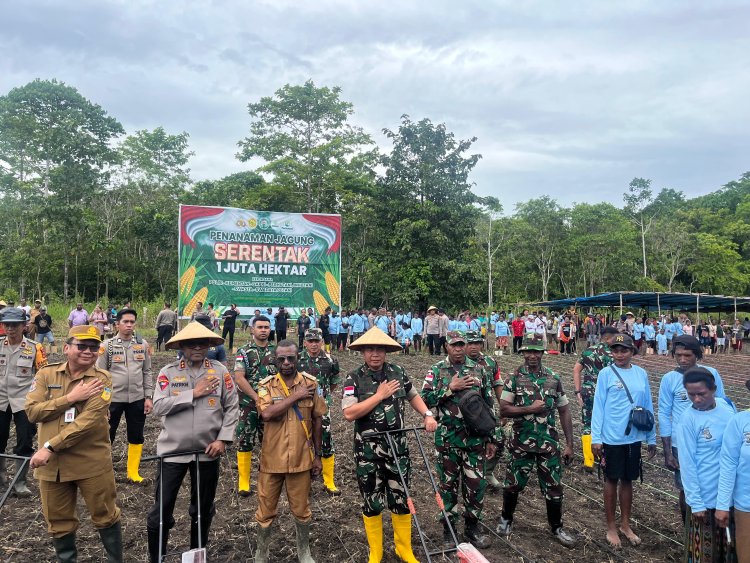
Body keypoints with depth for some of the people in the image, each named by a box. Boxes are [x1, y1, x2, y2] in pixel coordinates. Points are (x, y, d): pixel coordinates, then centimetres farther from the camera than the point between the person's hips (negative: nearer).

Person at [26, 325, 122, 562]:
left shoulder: (101, 379, -9)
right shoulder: (46, 374, 3)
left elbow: (88, 420, -19)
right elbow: (32, 411, -8)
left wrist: (50, 447, -23)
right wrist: (71, 397, -18)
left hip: (91, 462, -3)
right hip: (52, 463, 3)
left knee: (105, 516, 10)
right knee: (59, 522, 17)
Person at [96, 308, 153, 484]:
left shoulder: (143, 345, 2)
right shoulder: (107, 345, -6)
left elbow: (147, 372, 7)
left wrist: (148, 397, 2)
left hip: (137, 399, 3)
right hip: (113, 399, -3)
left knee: (136, 437, 12)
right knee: (106, 436, 9)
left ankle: (133, 473, 26)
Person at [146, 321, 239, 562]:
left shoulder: (220, 371, -3)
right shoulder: (168, 372, -5)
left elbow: (232, 408, -1)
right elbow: (158, 407, -15)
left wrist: (223, 439, -10)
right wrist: (194, 393, -18)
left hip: (207, 451, 2)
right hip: (173, 450, -1)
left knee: (203, 510, 18)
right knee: (161, 511, 5)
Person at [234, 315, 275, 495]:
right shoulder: (244, 352, -4)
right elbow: (239, 378, -12)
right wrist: (257, 397, -17)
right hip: (248, 404, -3)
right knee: (245, 442, 1)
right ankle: (243, 482, 11)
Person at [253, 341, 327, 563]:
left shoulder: (310, 383, -3)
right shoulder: (266, 384, -6)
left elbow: (317, 420, 4)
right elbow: (267, 413, -24)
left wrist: (317, 455, 6)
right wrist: (296, 396, -20)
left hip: (301, 458, 1)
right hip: (272, 459, 0)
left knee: (302, 509, 14)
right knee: (266, 510, 13)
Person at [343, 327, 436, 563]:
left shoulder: (398, 373, 0)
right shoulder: (354, 378, -11)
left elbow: (413, 396, 17)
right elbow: (349, 414, -21)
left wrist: (427, 415, 0)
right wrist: (380, 395, -20)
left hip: (397, 445, 3)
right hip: (367, 449, -2)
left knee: (401, 499, 12)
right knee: (371, 502, 11)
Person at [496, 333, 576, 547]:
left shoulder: (554, 379, 1)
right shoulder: (514, 378, -6)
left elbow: (564, 412, 4)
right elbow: (503, 409, -10)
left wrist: (569, 444, 2)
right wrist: (530, 409, -19)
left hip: (549, 444, 1)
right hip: (521, 444, -1)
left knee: (554, 487, 8)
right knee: (513, 484, 11)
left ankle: (557, 527, 30)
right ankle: (506, 519, 35)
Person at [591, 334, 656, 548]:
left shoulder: (641, 374, 1)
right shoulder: (606, 373, -9)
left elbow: (648, 407, 8)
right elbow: (598, 406, -8)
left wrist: (652, 438, 10)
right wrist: (596, 438, -11)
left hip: (634, 437, 3)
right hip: (612, 438, -3)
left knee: (628, 480, 16)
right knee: (612, 481, 10)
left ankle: (625, 525, 32)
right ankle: (611, 527, 24)